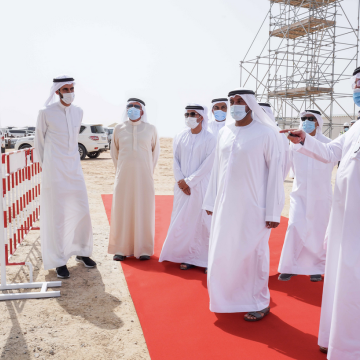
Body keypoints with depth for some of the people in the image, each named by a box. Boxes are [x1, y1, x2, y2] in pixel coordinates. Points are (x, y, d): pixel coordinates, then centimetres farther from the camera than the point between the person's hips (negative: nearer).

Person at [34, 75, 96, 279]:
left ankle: (81, 252, 28)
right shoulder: (46, 113, -7)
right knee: (56, 216, 0)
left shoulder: (78, 112, 7)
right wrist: (47, 166, 8)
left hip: (74, 168, 5)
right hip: (54, 171, -5)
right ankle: (59, 261, 13)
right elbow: (39, 142, 3)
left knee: (83, 212, 8)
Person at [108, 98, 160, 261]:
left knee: (144, 211, 1)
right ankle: (121, 249, 9)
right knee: (122, 211, 1)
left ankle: (143, 249, 9)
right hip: (124, 177, 1)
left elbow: (155, 150, 11)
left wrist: (148, 170, 11)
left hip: (144, 176, -1)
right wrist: (120, 170, 13)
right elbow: (114, 152, 14)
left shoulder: (150, 129, 2)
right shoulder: (119, 128, 5)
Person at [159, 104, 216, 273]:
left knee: (202, 220, -3)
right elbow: (175, 160, 7)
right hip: (183, 186, 4)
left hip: (201, 185, -4)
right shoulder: (180, 137, 7)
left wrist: (189, 181, -12)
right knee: (183, 220, 4)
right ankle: (188, 256, 15)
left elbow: (207, 165, -10)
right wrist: (180, 180, -5)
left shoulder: (209, 139, -5)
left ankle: (207, 258, 8)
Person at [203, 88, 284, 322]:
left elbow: (275, 172, -10)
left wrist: (273, 212, -13)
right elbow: (217, 168, 12)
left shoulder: (266, 133, -9)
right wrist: (211, 201, 11)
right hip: (225, 205, 6)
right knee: (223, 252, 12)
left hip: (253, 206, -5)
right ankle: (229, 297, 32)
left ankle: (260, 302, 23)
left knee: (253, 253, 5)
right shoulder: (225, 132, 8)